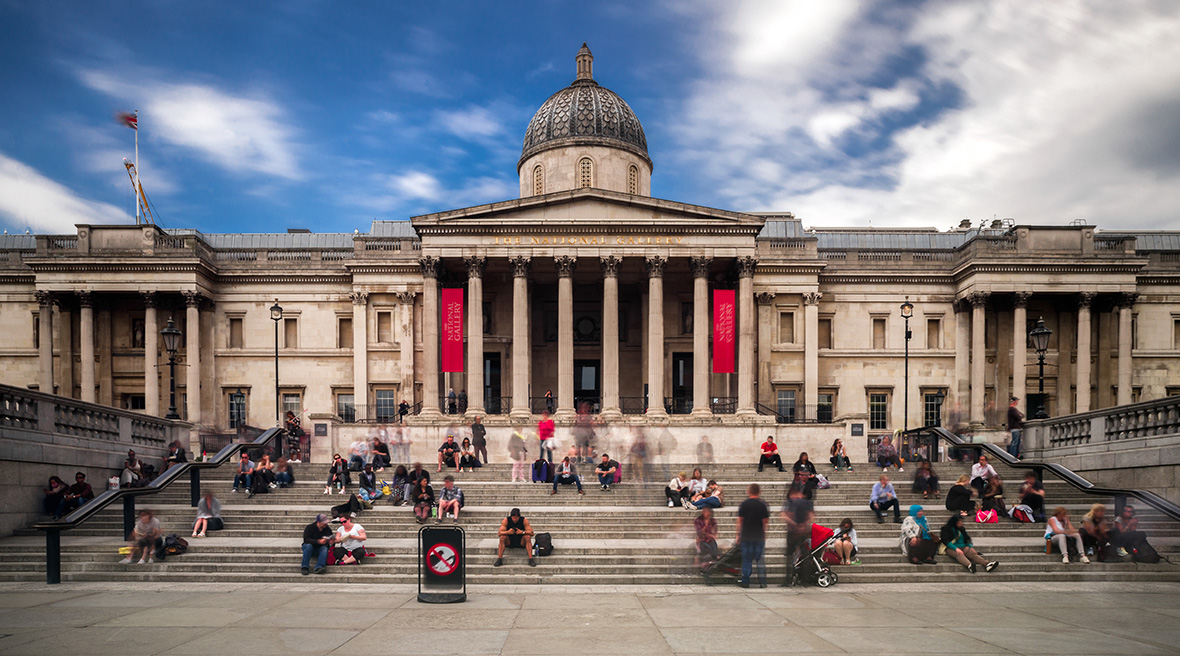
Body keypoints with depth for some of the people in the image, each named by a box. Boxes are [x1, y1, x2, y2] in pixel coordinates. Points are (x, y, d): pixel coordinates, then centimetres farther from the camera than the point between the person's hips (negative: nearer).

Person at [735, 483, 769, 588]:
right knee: (761, 559, 8)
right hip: (760, 536, 0)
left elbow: (740, 520, -2)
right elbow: (766, 521, -2)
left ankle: (745, 582, 7)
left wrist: (738, 535, 5)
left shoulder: (744, 504, -4)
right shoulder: (762, 504, -3)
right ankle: (762, 582, 6)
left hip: (746, 536, 0)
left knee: (746, 560, 6)